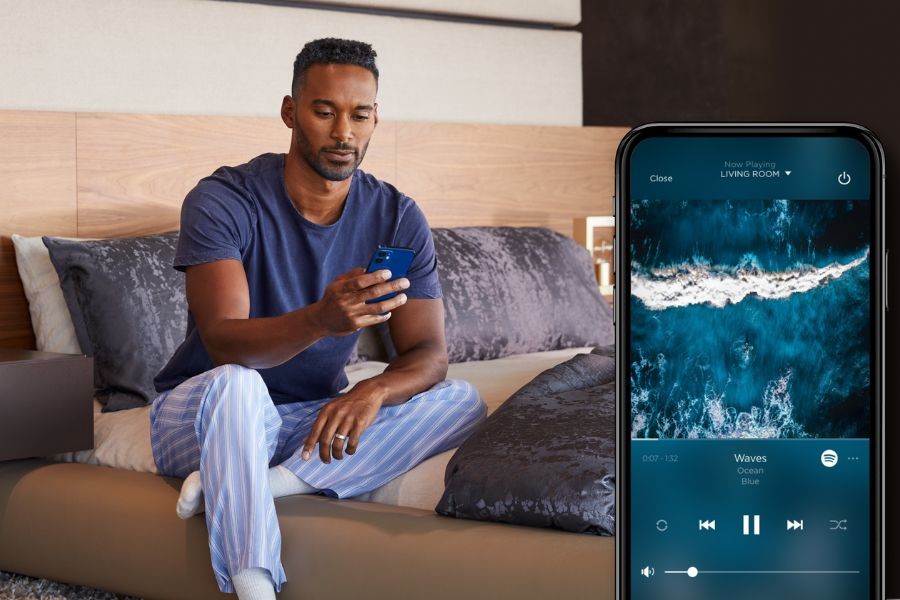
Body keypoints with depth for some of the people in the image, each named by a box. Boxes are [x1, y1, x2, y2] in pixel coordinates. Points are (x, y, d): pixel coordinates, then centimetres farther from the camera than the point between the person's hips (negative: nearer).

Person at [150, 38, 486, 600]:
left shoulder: (398, 218, -4)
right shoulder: (223, 200, -17)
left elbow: (429, 353, -9)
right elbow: (224, 342, -30)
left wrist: (373, 391, -33)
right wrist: (321, 321, -50)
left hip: (317, 422, 5)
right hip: (202, 417, -4)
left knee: (462, 403, -18)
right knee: (233, 384, -39)